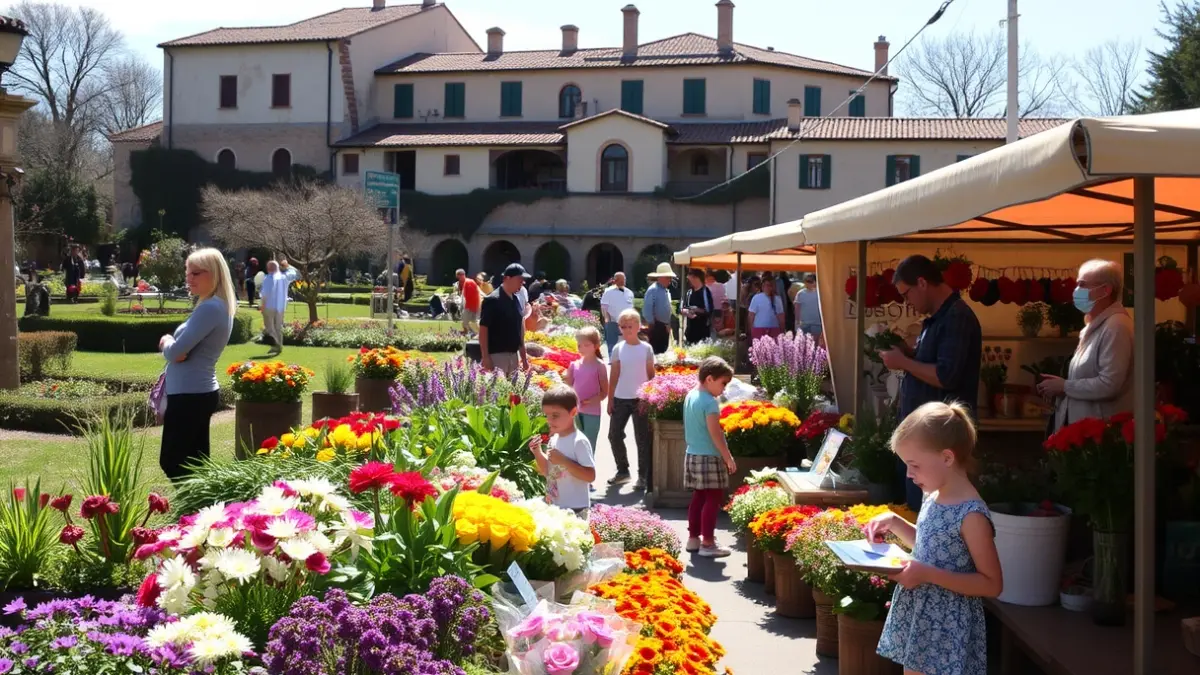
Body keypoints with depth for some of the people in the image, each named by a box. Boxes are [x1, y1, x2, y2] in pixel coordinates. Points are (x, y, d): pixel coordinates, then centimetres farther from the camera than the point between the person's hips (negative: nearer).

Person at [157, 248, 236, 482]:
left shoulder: (210, 308, -19)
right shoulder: (218, 306, 13)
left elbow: (175, 352, -21)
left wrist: (166, 342, 1)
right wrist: (172, 345, -1)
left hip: (190, 395, -10)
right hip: (199, 393, 10)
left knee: (173, 463, -5)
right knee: (194, 463, 13)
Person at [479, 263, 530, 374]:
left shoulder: (516, 300, 12)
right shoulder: (492, 300, -12)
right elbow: (483, 329, -14)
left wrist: (523, 356, 17)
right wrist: (485, 358, -18)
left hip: (513, 355, 8)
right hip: (496, 355, -8)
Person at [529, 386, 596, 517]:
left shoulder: (579, 442, -16)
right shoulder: (554, 439, 7)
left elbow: (590, 475, -21)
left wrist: (563, 460, -26)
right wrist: (538, 452, -1)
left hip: (574, 510, -8)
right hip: (553, 508, 8)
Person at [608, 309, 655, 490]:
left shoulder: (646, 348, -1)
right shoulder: (618, 349, 2)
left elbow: (651, 375, 1)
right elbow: (613, 376, 4)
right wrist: (610, 399, 0)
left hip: (640, 399, -2)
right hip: (620, 398, 2)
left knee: (642, 438, 0)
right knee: (614, 434, 4)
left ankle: (643, 476, 6)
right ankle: (622, 470, 21)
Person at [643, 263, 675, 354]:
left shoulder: (666, 290, 14)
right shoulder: (653, 290, -15)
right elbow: (647, 309, -20)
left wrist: (668, 325, 19)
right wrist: (651, 324, -16)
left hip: (665, 327, 9)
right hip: (657, 326, -9)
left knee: (663, 351, 12)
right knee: (656, 350, -7)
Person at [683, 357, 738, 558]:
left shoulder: (690, 396, 10)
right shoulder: (710, 402, -18)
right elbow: (715, 433, -20)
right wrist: (728, 457, -13)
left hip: (692, 455, 9)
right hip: (709, 458, -9)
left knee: (699, 497, 16)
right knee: (713, 498, -3)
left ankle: (693, 538, 22)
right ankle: (707, 543, -2)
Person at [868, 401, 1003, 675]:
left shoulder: (971, 515, -21)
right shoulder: (934, 499, 4)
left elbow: (992, 584, -20)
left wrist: (928, 575, -26)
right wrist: (895, 523, 6)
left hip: (948, 633, -9)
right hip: (919, 623, 9)